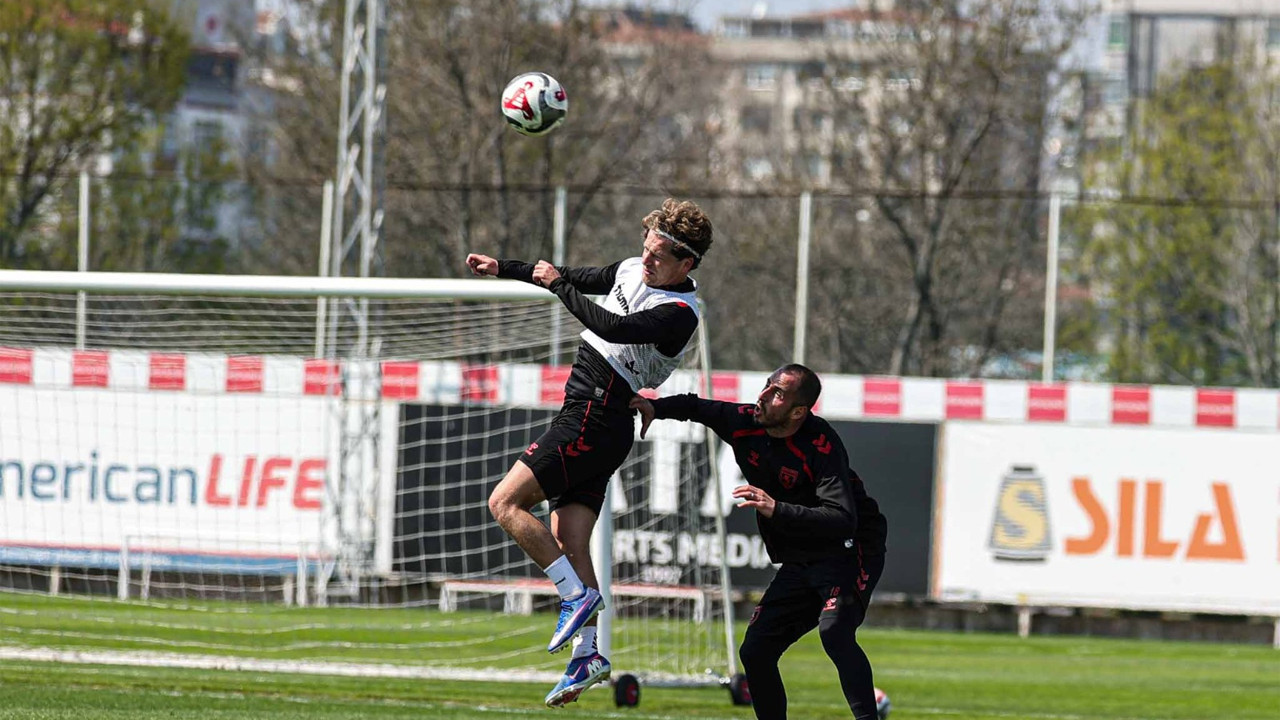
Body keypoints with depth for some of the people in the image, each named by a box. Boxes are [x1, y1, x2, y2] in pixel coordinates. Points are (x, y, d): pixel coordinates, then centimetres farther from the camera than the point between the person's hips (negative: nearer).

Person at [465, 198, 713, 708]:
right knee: (568, 544, 2)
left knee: (505, 503, -14)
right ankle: (586, 656, -2)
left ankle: (577, 595, -11)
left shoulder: (678, 314, -17)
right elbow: (579, 279, 27)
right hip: (586, 420, 9)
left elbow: (611, 327, -31)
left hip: (594, 419, -9)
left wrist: (558, 285, -20)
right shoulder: (631, 270, 10)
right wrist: (504, 268, 33)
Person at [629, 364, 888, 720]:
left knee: (834, 630, -32)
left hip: (849, 553, -8)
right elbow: (696, 407, 18)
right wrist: (655, 407, 0)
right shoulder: (744, 424, -3)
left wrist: (777, 510, -42)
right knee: (755, 651, 1)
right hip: (799, 564, 8)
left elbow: (843, 520, -35)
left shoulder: (821, 446, -25)